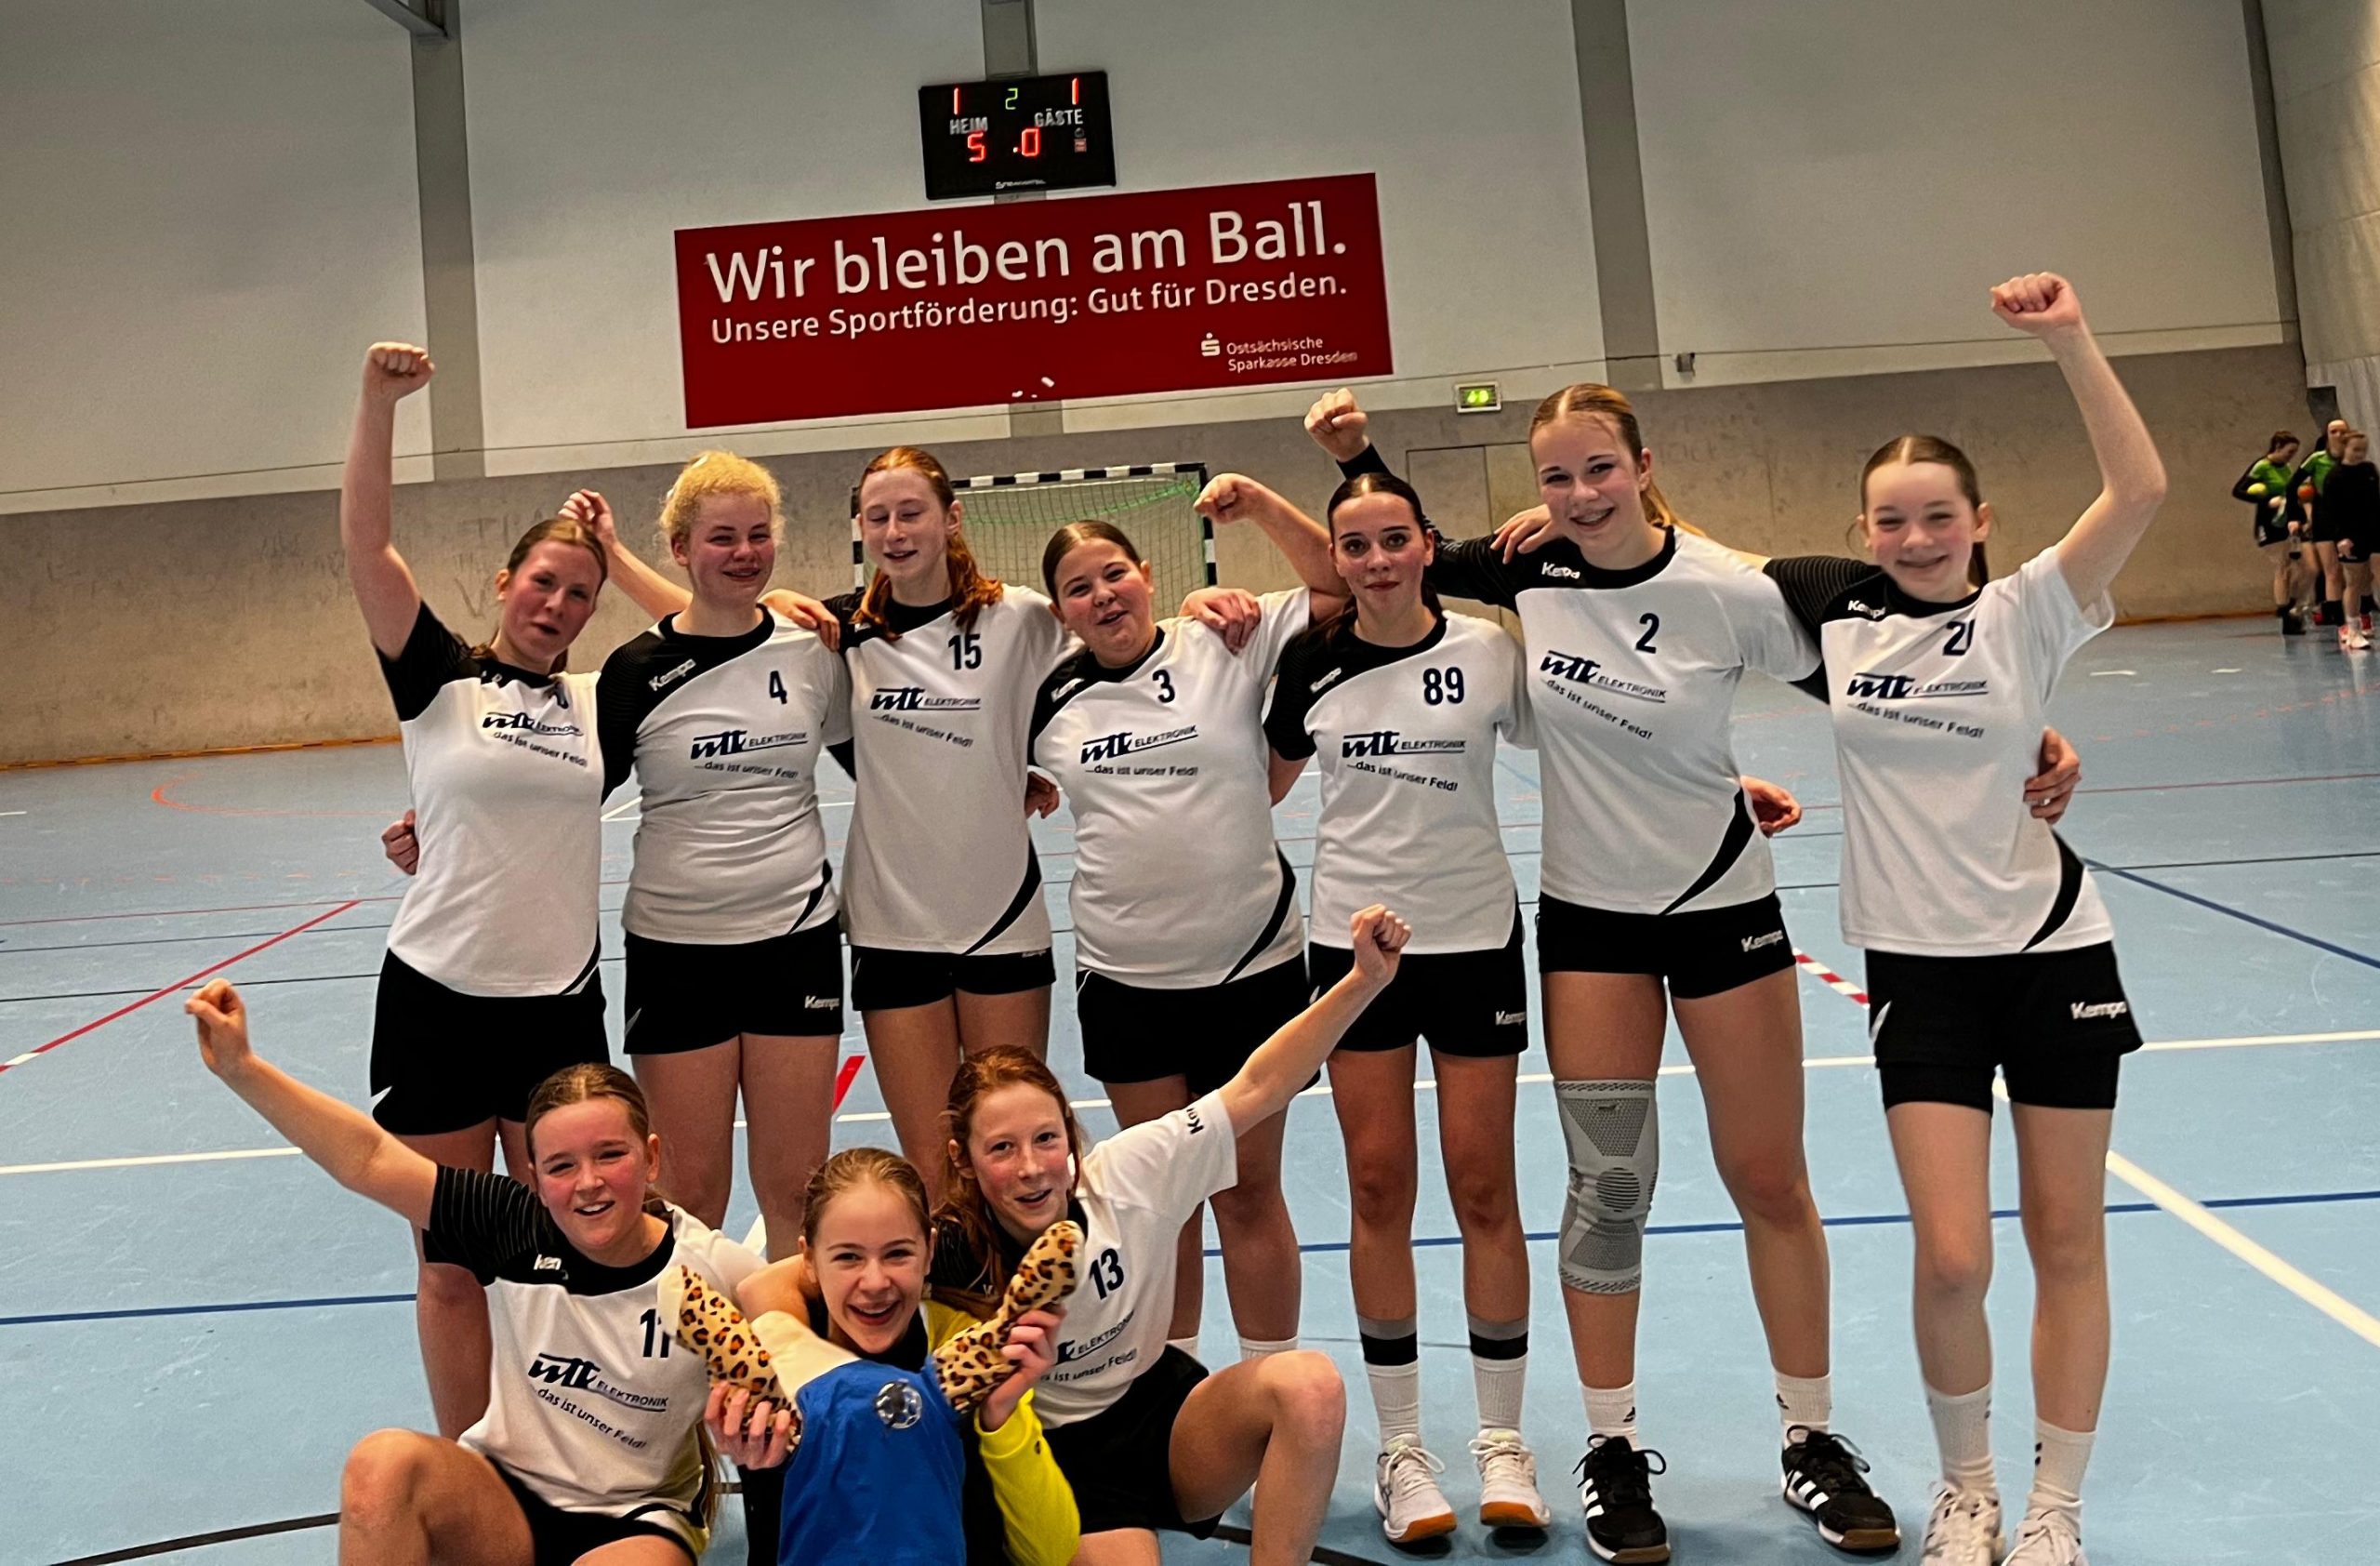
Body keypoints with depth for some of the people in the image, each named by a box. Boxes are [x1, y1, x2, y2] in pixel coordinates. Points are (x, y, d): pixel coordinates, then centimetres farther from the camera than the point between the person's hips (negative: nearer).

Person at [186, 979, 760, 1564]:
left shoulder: (718, 1273, -16)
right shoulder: (517, 1229, -10)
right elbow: (368, 1161, -11)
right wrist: (242, 1068, -18)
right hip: (506, 1494, 3)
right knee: (384, 1462, -27)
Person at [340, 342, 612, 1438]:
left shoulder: (598, 702, 7)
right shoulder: (440, 678, -1)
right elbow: (365, 545, -10)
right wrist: (380, 399, -17)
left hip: (561, 1004, 3)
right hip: (438, 1000, -3)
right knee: (452, 1262, 7)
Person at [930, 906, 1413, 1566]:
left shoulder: (1127, 1176, -13)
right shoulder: (951, 1258, -19)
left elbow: (1258, 1087, -10)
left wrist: (1366, 979, -18)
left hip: (1164, 1415, 3)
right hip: (1057, 1459, -3)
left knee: (1310, 1384, -26)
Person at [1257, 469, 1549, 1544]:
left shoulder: (1486, 649, -7)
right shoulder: (1312, 661, -1)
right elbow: (1266, 780, 11)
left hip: (1474, 937, -1)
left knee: (1482, 1184, 3)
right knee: (1378, 1187, 4)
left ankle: (1502, 1439, 19)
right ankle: (1400, 1446, 17)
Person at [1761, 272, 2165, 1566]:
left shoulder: (2023, 614, -6)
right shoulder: (1834, 613, 0)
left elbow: (2140, 489, -20)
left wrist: (2068, 338, -25)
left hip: (2053, 950, 0)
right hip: (1921, 964, 1)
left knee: (2066, 1242, 8)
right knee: (1951, 1260, -5)